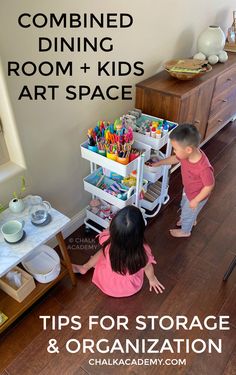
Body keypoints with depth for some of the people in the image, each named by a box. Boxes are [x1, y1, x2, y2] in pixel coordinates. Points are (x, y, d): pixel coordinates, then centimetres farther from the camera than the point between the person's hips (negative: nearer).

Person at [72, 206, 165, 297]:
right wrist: (152, 279, 6)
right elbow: (148, 268, -11)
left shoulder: (107, 242, -35)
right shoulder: (143, 251, -36)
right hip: (131, 289, 0)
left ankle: (85, 267, 41)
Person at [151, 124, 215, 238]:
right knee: (184, 206, 34)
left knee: (187, 214, 21)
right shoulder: (187, 154, -23)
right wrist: (159, 163, 8)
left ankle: (185, 231, 52)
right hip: (188, 190, 7)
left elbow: (209, 186, -30)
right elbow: (175, 159, -1)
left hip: (197, 196, -7)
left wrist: (196, 201, -20)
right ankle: (191, 220, 65)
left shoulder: (204, 168, -45)